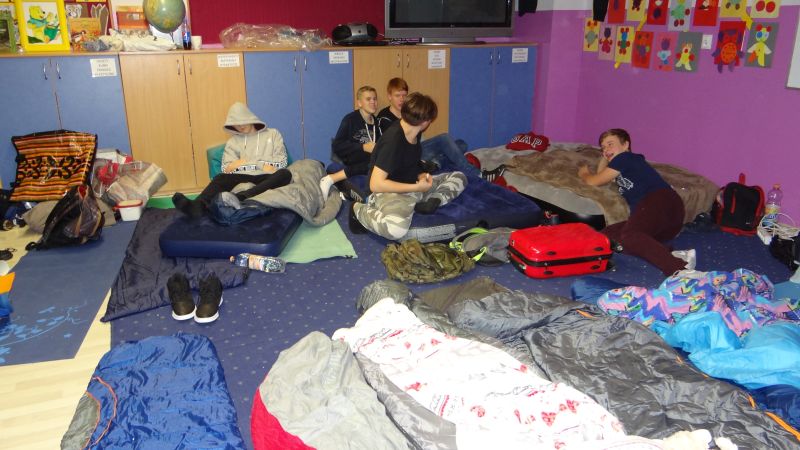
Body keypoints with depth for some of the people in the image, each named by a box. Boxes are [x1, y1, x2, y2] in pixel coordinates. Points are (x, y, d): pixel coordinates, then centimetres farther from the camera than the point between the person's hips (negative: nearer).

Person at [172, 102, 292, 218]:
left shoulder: (273, 134, 15)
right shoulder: (233, 142, 20)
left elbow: (281, 163, 2)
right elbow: (226, 169, 4)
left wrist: (246, 163, 2)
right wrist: (261, 164, -4)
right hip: (243, 179, 2)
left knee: (285, 174, -35)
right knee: (221, 178, -29)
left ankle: (239, 198, -52)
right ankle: (198, 206, -57)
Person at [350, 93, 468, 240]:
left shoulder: (415, 132, 1)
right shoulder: (393, 140, -25)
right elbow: (376, 184, -29)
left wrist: (421, 175, -1)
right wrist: (417, 188, -24)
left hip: (413, 185, 9)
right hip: (390, 191, -9)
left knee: (459, 178, 9)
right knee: (396, 227, -41)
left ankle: (432, 202, -17)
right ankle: (358, 210, -12)